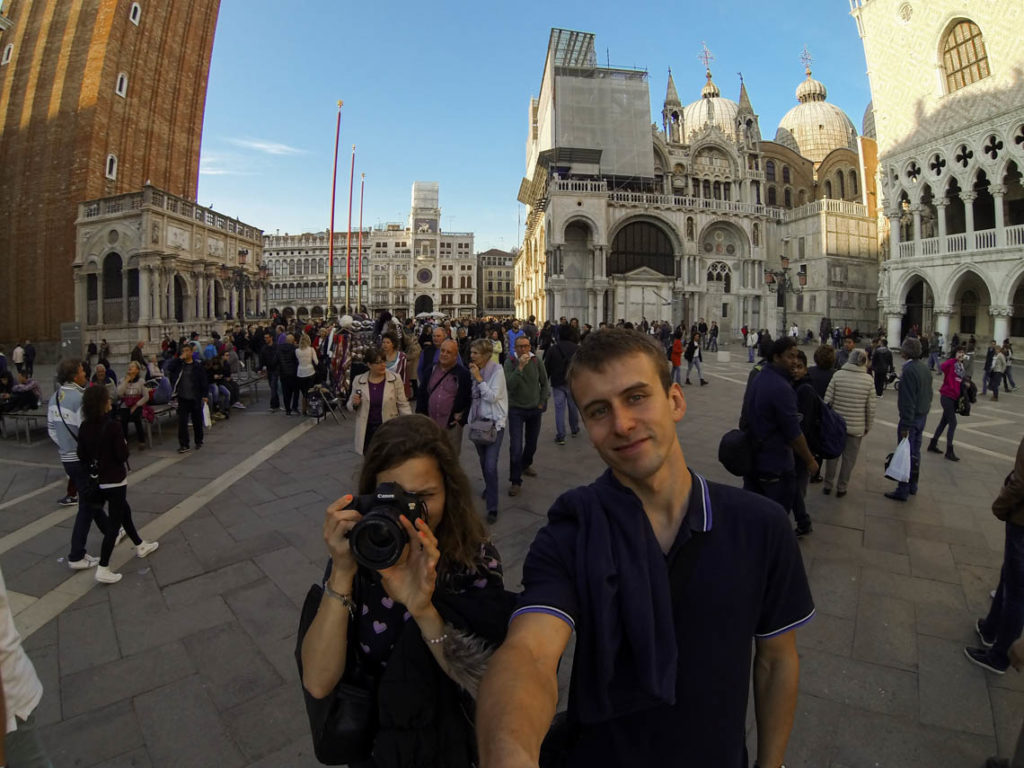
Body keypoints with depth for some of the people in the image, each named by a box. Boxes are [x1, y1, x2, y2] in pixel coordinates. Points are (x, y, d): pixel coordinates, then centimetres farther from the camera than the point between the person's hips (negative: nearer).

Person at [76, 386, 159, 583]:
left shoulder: (85, 426, -1)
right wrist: (124, 443, 0)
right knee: (114, 522, 1)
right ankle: (103, 569, 3)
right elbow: (122, 455, -19)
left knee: (124, 512, 22)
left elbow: (82, 455, 3)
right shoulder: (113, 425, -21)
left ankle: (140, 546, 39)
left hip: (97, 479, 8)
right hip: (115, 480, -8)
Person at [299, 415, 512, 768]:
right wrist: (341, 575, -28)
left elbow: (490, 686, -19)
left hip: (454, 739, -1)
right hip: (373, 735, 1)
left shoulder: (476, 559, -17)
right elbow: (318, 685, -16)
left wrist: (423, 610, -32)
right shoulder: (358, 555, -13)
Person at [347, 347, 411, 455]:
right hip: (367, 432, 2)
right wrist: (354, 403, -10)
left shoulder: (395, 378, -4)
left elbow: (403, 404, -1)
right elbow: (351, 406, 12)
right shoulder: (358, 380, 1)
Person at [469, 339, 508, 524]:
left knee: (490, 465, -12)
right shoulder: (475, 370, 6)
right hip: (478, 420, 6)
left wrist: (479, 378, -18)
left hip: (495, 421, -6)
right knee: (483, 461, 17)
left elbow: (493, 396, -19)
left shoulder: (497, 370, -12)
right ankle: (489, 488, 42)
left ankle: (492, 508, -2)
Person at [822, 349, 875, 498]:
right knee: (849, 458, 13)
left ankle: (828, 486, 26)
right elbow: (870, 407, -4)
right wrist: (868, 426, 8)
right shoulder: (868, 379, -8)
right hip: (856, 427, 0)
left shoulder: (838, 375, -9)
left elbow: (827, 400, -8)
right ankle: (841, 488, 23)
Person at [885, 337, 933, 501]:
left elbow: (908, 400, -23)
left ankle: (902, 491, 1)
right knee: (915, 452, 17)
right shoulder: (925, 368, 9)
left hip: (911, 417, -9)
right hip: (922, 416, 9)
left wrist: (905, 425, -21)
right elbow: (929, 393, 17)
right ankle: (913, 486, 28)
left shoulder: (909, 370, -20)